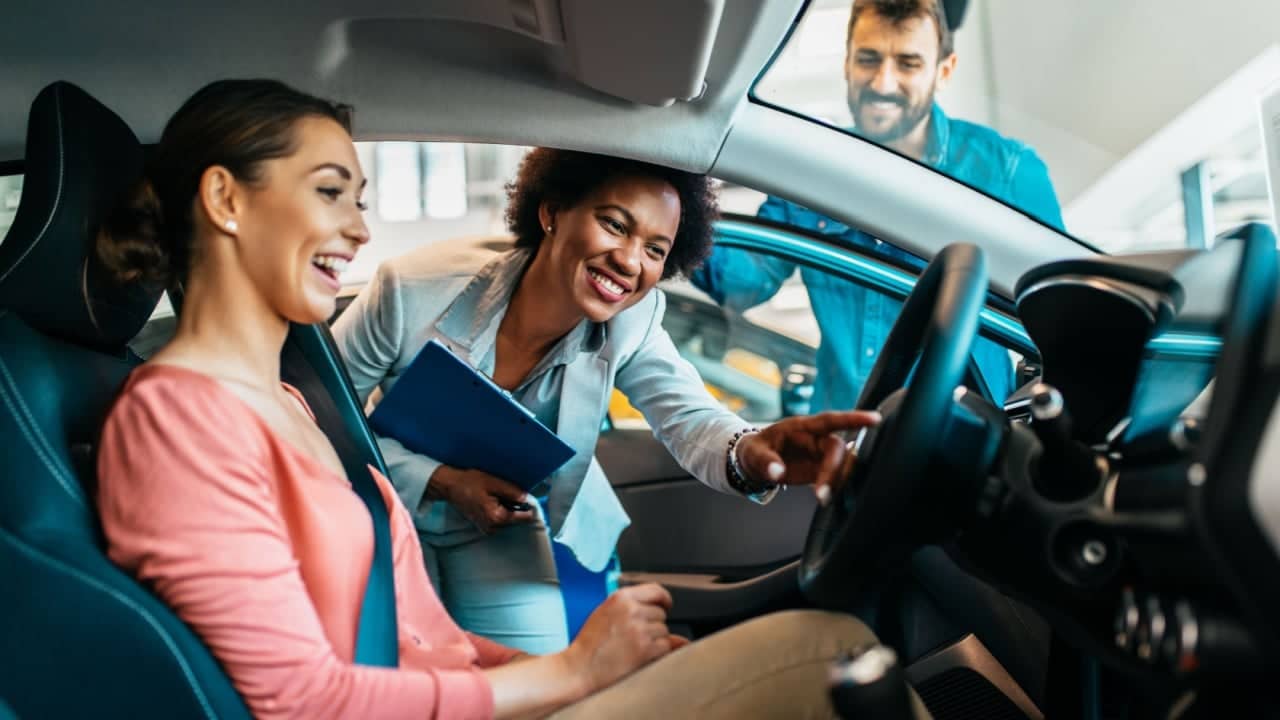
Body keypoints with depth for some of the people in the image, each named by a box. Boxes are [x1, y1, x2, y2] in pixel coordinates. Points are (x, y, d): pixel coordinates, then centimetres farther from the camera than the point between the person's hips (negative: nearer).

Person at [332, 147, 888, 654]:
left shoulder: (630, 322, -19)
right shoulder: (414, 290, -27)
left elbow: (690, 419, -27)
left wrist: (747, 453, -51)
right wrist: (442, 481, -29)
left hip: (501, 533, 2)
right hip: (390, 515, -1)